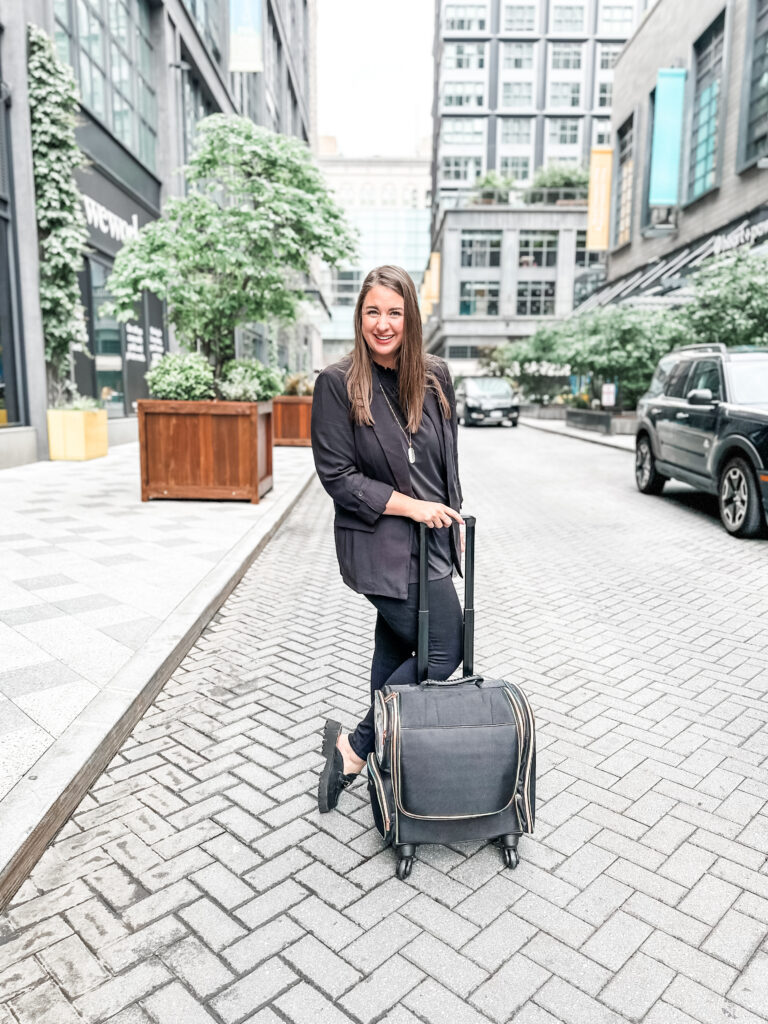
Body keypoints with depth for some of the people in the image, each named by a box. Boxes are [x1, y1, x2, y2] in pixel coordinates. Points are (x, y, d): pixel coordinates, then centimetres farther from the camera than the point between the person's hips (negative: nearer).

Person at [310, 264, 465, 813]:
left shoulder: (435, 376, 5)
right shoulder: (338, 383, -12)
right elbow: (337, 476, -13)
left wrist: (453, 516, 13)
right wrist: (410, 505, -15)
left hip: (429, 539, 7)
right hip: (380, 545, -7)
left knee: (396, 643, 19)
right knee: (444, 652, -4)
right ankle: (353, 746, 11)